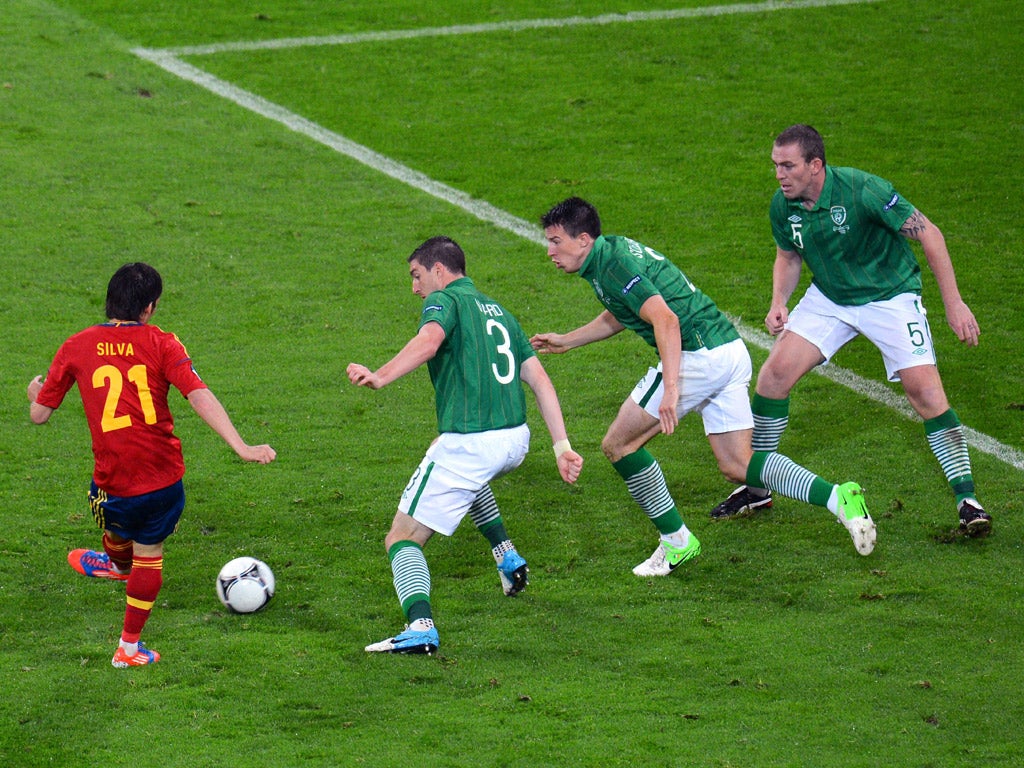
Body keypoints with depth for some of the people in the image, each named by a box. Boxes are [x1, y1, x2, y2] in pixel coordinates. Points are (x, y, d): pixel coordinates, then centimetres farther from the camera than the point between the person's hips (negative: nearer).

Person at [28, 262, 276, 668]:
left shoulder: (76, 347, 1)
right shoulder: (161, 343, -3)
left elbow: (39, 414, 7)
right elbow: (199, 395, -15)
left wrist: (35, 392, 31)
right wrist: (241, 447, -20)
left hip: (113, 479, 0)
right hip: (164, 475, 0)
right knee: (148, 554, 18)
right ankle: (130, 647, 27)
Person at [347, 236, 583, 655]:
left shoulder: (445, 300, -1)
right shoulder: (497, 311, 22)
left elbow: (429, 340, -25)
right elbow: (540, 380, 16)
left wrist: (380, 376, -40)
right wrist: (562, 446, 12)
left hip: (468, 443, -8)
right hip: (516, 440, 8)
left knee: (402, 539, -3)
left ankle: (420, 625, -27)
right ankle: (508, 557, 33)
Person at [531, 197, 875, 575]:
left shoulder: (612, 265, -13)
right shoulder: (614, 249, 18)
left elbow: (666, 320, -25)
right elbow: (616, 317, 37)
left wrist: (670, 387, -32)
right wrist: (564, 341, 41)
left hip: (700, 355, -10)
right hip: (730, 349, 10)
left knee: (618, 444, 1)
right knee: (737, 464, 10)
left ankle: (676, 541, 6)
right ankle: (837, 497, -4)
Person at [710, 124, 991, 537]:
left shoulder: (863, 191, -28)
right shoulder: (783, 205, -11)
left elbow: (929, 234, -21)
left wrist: (954, 303, -21)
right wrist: (779, 302, -8)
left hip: (890, 297, -5)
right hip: (828, 298, 5)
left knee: (925, 390, -18)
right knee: (774, 374, -7)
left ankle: (967, 500, -8)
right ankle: (757, 489, 9)